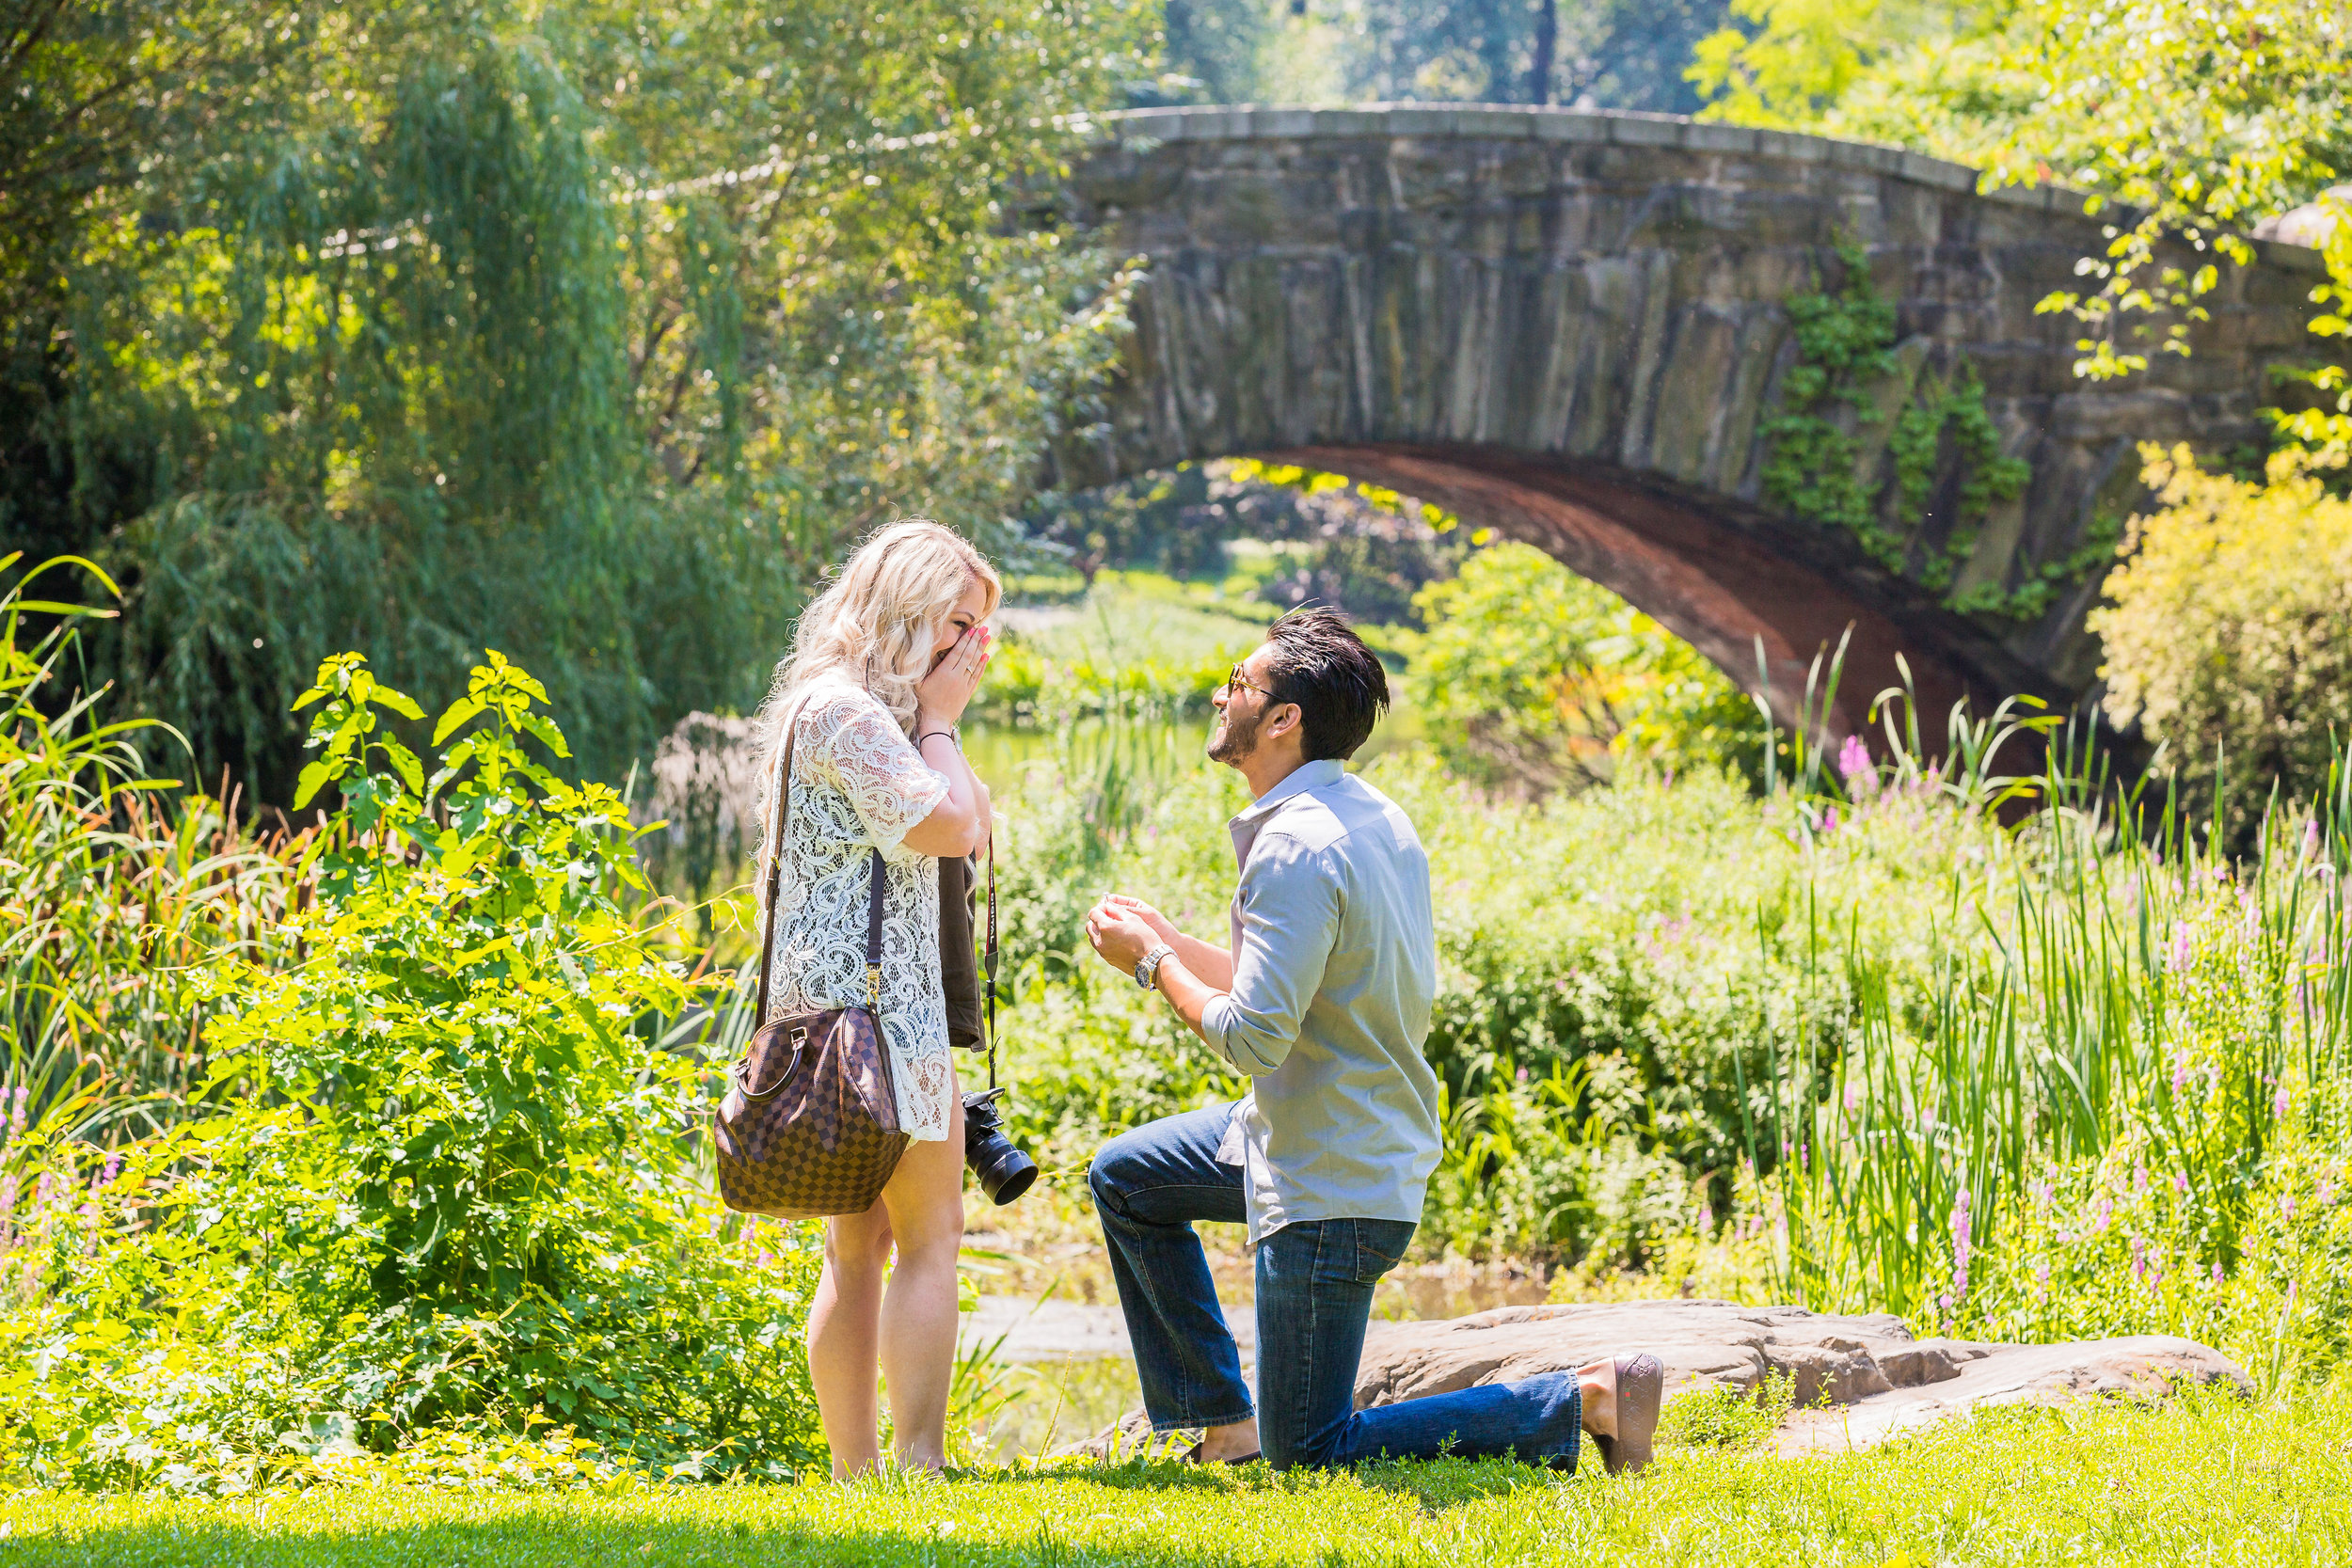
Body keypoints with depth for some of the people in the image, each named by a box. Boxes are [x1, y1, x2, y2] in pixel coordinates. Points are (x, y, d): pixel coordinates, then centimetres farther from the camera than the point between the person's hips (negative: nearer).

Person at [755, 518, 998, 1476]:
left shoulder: (876, 712, 21)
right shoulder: (846, 708, -11)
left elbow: (974, 827, 23)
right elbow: (950, 827, -16)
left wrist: (937, 718, 16)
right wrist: (938, 719, -7)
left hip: (833, 1002, 11)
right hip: (877, 1002, -11)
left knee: (858, 1244, 10)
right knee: (930, 1235, -8)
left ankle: (855, 1470, 11)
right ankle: (918, 1463, -11)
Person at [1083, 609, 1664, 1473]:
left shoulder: (1297, 847, -24)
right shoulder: (1374, 818, 5)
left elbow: (1253, 1037, -27)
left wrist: (1151, 962, -12)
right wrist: (1168, 942, 11)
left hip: (1329, 1189, -10)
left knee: (1306, 1456, 0)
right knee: (1124, 1178, 24)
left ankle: (1581, 1399, -5)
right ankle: (1220, 1424, 24)